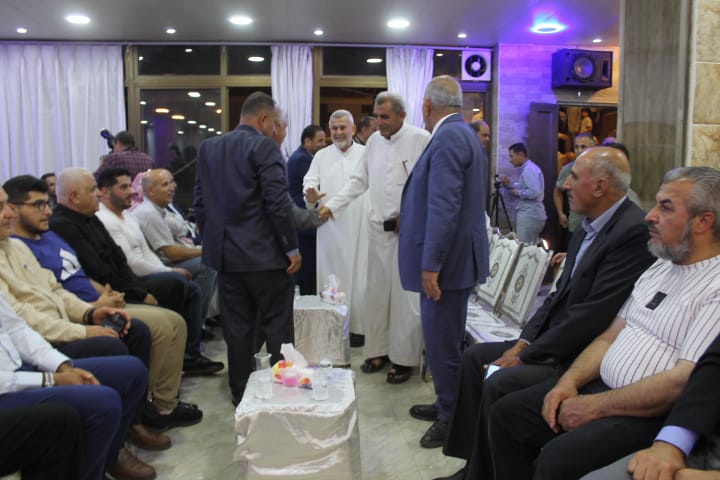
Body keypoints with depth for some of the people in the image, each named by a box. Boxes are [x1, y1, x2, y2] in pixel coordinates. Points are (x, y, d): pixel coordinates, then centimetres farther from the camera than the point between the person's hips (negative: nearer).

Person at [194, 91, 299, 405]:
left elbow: (200, 201, 12)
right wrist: (292, 248, -10)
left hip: (226, 252, 6)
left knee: (237, 327, 12)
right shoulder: (263, 146, -11)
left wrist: (211, 240, 18)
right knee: (277, 326, 5)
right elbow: (277, 202, -16)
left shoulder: (208, 147, 9)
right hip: (265, 253, -6)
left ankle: (240, 391, 20)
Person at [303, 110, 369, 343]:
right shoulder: (321, 156, 11)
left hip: (359, 226, -2)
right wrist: (311, 191, -21)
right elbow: (310, 180, 3)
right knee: (330, 274, 6)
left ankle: (357, 326, 10)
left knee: (357, 275, 2)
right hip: (330, 226, 2)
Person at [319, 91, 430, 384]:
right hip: (379, 228, 5)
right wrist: (332, 206, 6)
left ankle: (404, 359, 9)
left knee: (406, 295, -2)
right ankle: (377, 351, 22)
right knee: (377, 291, 9)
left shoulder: (421, 139, -6)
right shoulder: (374, 141, 11)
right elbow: (359, 181, 15)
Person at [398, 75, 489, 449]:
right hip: (455, 257, 11)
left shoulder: (448, 138, -17)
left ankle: (452, 420, 14)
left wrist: (431, 264, -23)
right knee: (446, 340, 19)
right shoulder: (464, 134, 15)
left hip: (446, 260, -11)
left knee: (442, 344, 0)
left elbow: (444, 207, -24)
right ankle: (448, 406, 33)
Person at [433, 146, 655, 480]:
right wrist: (523, 342, -2)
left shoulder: (634, 232, -20)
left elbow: (593, 316, -24)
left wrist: (526, 355, -18)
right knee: (475, 356, 6)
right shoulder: (586, 230, 10)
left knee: (499, 383, -22)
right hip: (554, 341, 10)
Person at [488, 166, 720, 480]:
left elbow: (684, 382, -22)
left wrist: (596, 406, -17)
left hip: (654, 414, -8)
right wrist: (569, 381, -2)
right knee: (506, 413, 1)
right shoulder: (658, 269, 14)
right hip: (600, 385, 9)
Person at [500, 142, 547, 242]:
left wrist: (517, 193, -12)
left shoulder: (529, 169, -15)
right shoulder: (528, 168, 17)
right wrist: (510, 185, 10)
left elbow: (534, 192, -25)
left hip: (529, 216, -11)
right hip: (530, 215, 11)